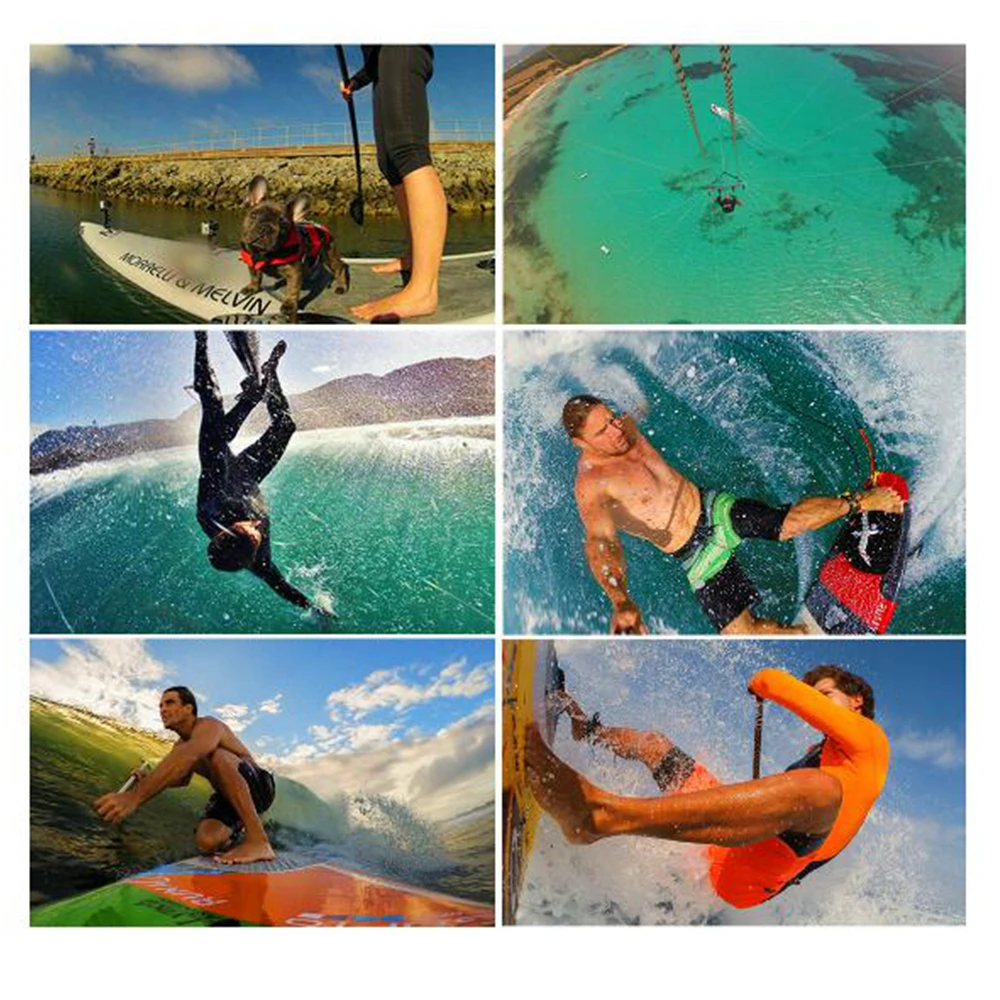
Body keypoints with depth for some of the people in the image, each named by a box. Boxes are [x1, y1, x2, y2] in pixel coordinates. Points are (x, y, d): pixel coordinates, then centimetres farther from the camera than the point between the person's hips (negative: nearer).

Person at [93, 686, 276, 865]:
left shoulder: (208, 725, -20)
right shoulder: (181, 745, 9)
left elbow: (187, 756, -43)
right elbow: (183, 779, 25)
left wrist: (134, 796, -54)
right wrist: (148, 780, 2)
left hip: (258, 786, -8)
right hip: (231, 796, 8)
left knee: (215, 756, -35)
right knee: (206, 841, -21)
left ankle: (258, 840, -37)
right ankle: (237, 828, 18)